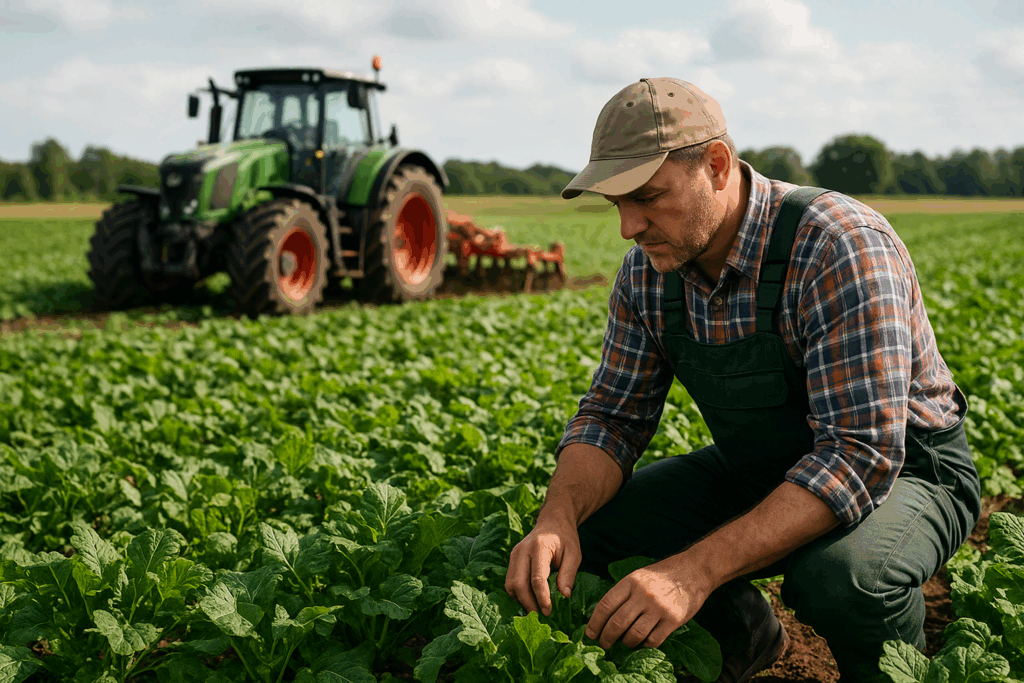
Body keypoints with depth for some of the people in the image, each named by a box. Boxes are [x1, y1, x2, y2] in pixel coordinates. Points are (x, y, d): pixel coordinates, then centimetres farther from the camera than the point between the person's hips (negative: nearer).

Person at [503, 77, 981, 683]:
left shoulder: (841, 248, -31)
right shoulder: (649, 270, -9)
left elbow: (861, 455, -36)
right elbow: (614, 415, -3)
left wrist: (696, 570, -45)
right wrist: (558, 516, -26)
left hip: (904, 473, -6)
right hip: (758, 475, 6)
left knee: (840, 572, -39)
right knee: (586, 528, -8)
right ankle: (746, 634, 18)